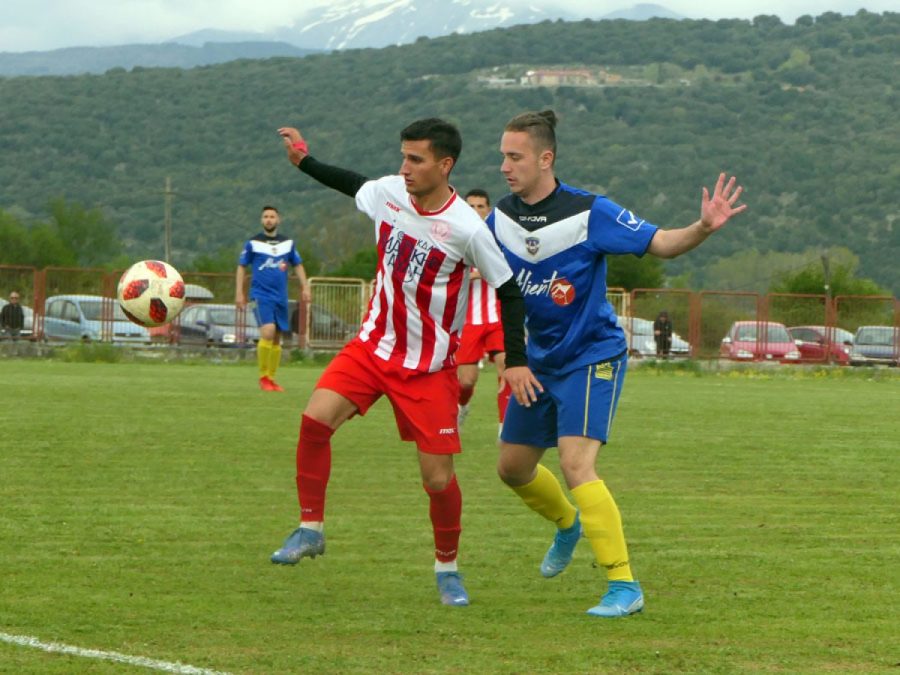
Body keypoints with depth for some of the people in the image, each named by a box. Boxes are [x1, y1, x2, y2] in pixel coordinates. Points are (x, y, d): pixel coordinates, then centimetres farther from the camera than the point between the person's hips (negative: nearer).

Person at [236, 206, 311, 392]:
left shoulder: (288, 243, 10)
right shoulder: (252, 243, 1)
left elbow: (298, 265, 19)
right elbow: (241, 267, 6)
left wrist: (305, 287, 9)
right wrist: (239, 293, -1)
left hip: (281, 297, 4)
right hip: (261, 295, -4)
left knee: (277, 339, 7)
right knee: (268, 332, -22)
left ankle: (271, 378, 18)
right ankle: (263, 377, -11)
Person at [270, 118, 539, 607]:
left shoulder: (467, 228, -20)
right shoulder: (389, 193, -5)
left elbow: (509, 292, -9)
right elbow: (355, 185, 21)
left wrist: (516, 361, -14)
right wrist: (304, 161, 21)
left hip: (430, 366, -4)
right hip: (374, 344, 4)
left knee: (438, 478, -4)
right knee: (315, 418, -18)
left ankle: (447, 567, 21)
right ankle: (310, 529, -2)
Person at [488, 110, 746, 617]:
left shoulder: (589, 213, -20)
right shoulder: (502, 217, -3)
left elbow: (660, 244, -18)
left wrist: (704, 227, -36)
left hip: (592, 356, -7)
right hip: (539, 360, 7)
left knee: (576, 463, -22)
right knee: (513, 466, 15)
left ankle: (625, 586, -18)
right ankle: (569, 524, 48)